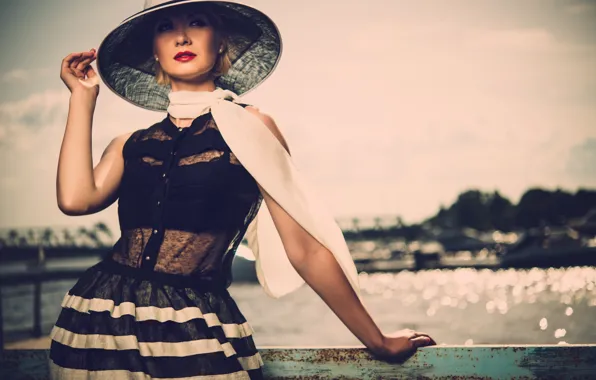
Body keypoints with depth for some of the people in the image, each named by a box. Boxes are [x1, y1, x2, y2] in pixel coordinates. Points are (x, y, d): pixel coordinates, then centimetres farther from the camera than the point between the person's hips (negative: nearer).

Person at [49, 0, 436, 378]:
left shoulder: (248, 127, 1)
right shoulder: (130, 145, 11)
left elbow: (306, 249, 1)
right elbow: (76, 199, -7)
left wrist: (377, 342, 1)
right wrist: (83, 96, 4)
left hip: (197, 333, -3)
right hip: (103, 320, 4)